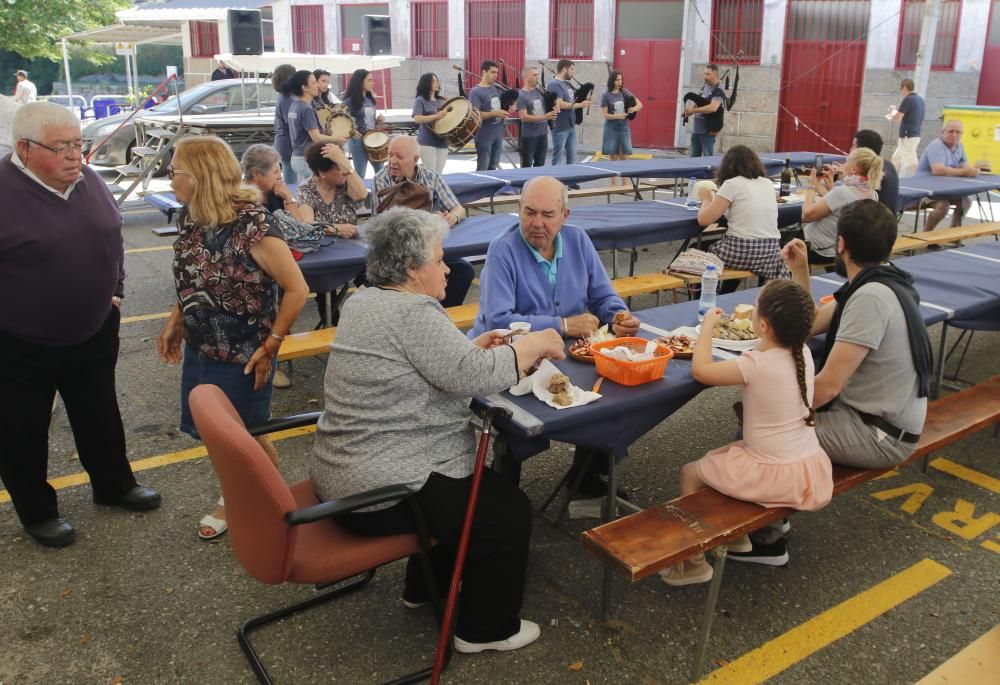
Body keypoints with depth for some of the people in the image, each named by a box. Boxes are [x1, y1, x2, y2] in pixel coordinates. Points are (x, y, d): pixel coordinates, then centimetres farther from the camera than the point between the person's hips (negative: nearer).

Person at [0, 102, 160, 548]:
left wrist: (114, 292, 13)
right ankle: (37, 513, 32)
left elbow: (113, 237, 14)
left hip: (94, 334, 5)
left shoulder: (88, 180, 0)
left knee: (100, 416, 20)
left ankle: (113, 486, 40)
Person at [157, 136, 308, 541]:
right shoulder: (190, 217, 0)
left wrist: (270, 345, -18)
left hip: (242, 355, -7)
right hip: (200, 348, 7)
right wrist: (174, 324, 8)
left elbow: (297, 289, -21)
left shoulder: (252, 224, -23)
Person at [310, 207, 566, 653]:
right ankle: (486, 629, 20)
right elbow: (470, 377, -24)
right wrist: (533, 346, -11)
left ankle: (424, 586, 41)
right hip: (380, 492, -10)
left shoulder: (364, 301, 9)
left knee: (476, 483, 29)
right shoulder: (413, 311, -21)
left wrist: (471, 348, 9)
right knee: (510, 511, 5)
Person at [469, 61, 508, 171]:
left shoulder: (497, 89, 10)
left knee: (493, 167, 13)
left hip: (498, 134, 7)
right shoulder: (475, 92, -12)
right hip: (484, 136, -7)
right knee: (483, 169, -1)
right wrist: (494, 114, -22)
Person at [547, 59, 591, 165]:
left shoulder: (567, 84, 14)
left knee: (572, 157, 13)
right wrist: (580, 105, -17)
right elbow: (560, 104, -23)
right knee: (558, 158, -1)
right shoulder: (554, 84, -13)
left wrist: (584, 100, 2)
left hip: (571, 126, 9)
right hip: (560, 127, -9)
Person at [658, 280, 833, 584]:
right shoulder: (804, 354, -3)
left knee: (690, 473, 9)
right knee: (720, 458, 30)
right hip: (813, 468, 8)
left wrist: (708, 325, -3)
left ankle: (694, 562, 18)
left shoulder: (756, 364, -24)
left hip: (777, 477, -8)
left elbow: (700, 370, -14)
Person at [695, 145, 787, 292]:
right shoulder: (768, 183, 12)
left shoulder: (732, 184, -6)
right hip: (771, 253, 6)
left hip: (742, 252, -6)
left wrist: (706, 199, 10)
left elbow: (704, 219, -9)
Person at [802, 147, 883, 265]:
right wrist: (831, 190, 5)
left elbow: (807, 215, -22)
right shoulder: (872, 195, -6)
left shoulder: (842, 192, -30)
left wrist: (812, 186, -9)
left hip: (820, 251, -8)